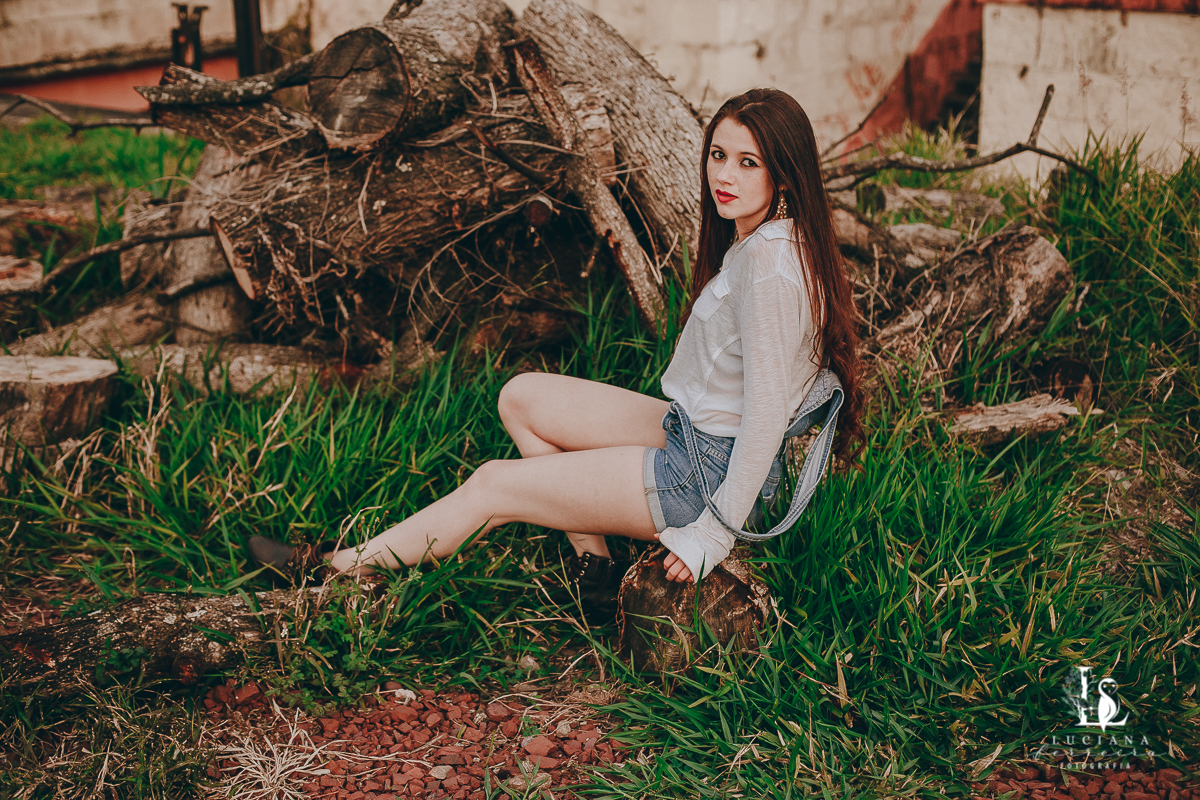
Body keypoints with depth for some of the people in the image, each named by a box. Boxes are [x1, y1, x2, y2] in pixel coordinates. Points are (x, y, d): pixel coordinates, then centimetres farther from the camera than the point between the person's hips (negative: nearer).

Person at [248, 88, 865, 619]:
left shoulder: (771, 264, -26)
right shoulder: (753, 240, 4)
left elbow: (767, 414, -26)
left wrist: (713, 535, -20)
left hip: (716, 470, -9)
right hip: (691, 430, 9)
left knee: (494, 484, -2)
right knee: (521, 397, 9)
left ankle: (336, 567, 14)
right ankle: (593, 561, 6)